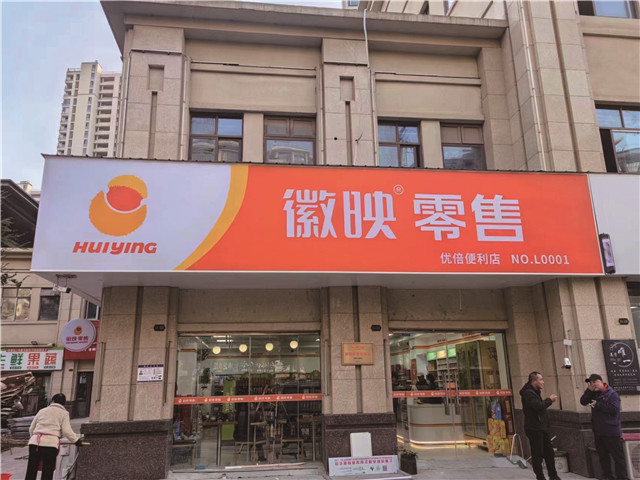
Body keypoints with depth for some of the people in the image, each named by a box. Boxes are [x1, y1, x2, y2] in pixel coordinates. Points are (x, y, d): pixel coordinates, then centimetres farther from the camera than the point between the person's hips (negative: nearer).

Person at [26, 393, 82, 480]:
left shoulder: (42, 411, 24)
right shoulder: (64, 413, 12)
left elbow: (31, 429, 28)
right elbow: (66, 431, 1)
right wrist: (76, 440, 14)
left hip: (34, 442, 3)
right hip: (50, 444, -3)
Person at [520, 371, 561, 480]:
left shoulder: (535, 392, 18)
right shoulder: (528, 393, -17)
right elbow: (538, 406, -26)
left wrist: (549, 400, 8)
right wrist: (549, 400, -13)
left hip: (542, 428, 10)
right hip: (534, 429, -10)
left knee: (549, 452, 15)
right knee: (538, 455, -2)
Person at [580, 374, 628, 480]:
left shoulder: (612, 393, -10)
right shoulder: (593, 394, 10)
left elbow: (614, 408, -22)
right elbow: (583, 402, 1)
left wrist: (597, 405, -16)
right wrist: (589, 390, -8)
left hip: (611, 432, -7)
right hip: (598, 432, 7)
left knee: (618, 456, 0)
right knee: (603, 456, 14)